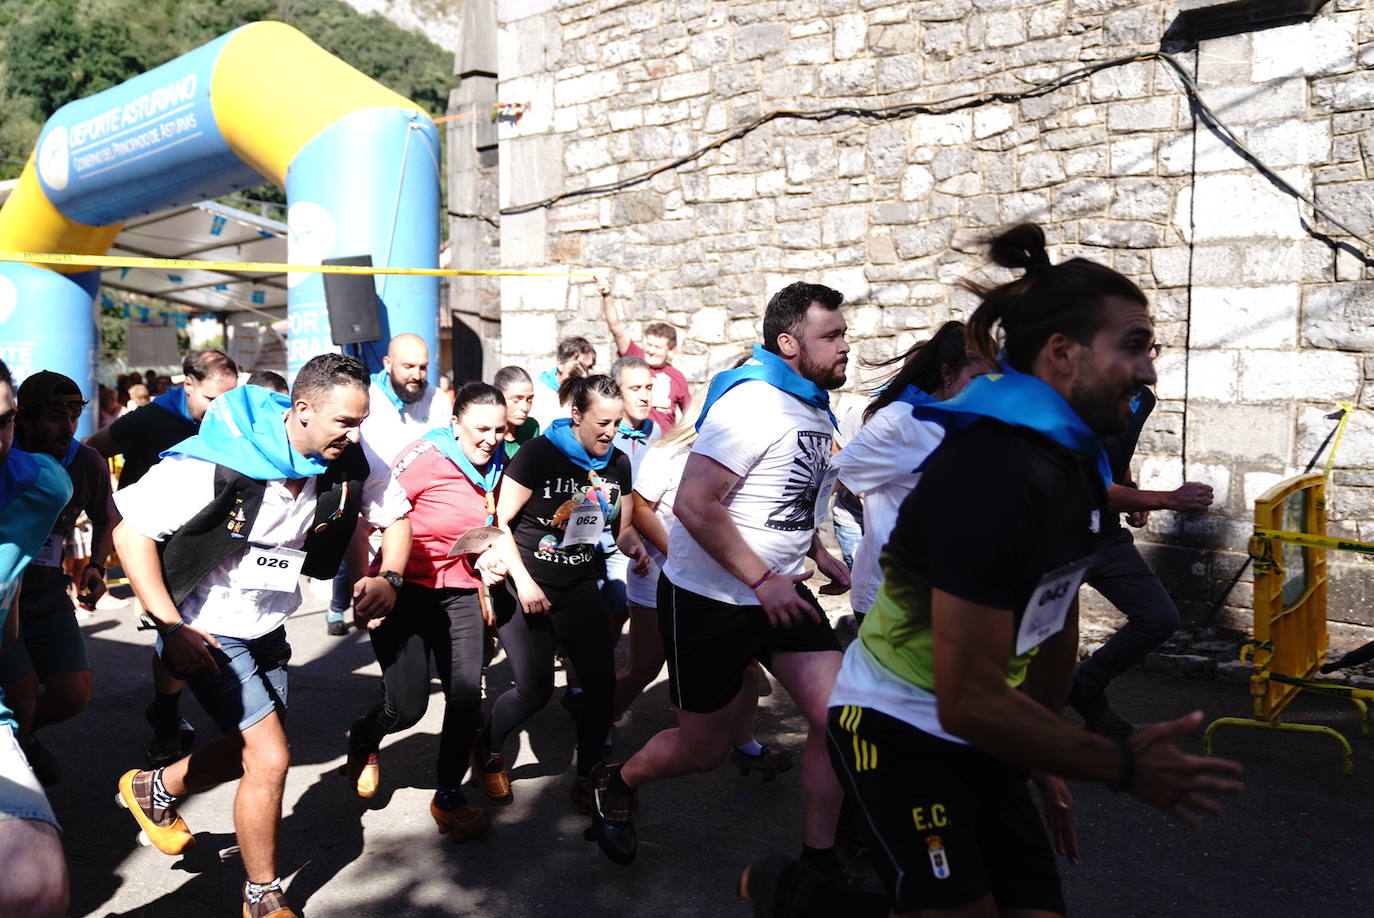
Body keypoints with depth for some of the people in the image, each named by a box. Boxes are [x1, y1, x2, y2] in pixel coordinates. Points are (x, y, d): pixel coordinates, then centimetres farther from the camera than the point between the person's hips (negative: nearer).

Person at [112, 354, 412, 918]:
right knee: (270, 758, -11)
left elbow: (395, 517, 2)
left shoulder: (352, 463, -13)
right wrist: (171, 627, -24)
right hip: (207, 633, -6)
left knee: (251, 753, 19)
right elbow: (131, 533, -21)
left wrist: (387, 578, -16)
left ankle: (155, 788, 49)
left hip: (268, 628, 7)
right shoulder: (216, 462, -28)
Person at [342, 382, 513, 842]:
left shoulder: (495, 465, 3)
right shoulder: (425, 457, -17)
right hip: (405, 590, -5)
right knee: (407, 705, -5)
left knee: (467, 695, -6)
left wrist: (488, 558, 1)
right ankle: (364, 739, 33)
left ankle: (449, 797, 15)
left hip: (458, 592, 5)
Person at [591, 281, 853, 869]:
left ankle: (819, 858, 16)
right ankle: (616, 783, 38)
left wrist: (817, 552, 8)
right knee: (703, 749, 8)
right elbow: (694, 503, -28)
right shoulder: (754, 402, -21)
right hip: (708, 599, -8)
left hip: (779, 590, 8)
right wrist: (762, 581, -24)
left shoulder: (816, 407, 8)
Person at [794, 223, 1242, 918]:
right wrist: (1123, 768, -15)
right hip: (900, 733, -9)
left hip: (978, 740, 9)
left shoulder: (1078, 463, 4)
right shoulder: (991, 474, -27)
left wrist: (1044, 761, 22)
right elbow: (969, 701, -26)